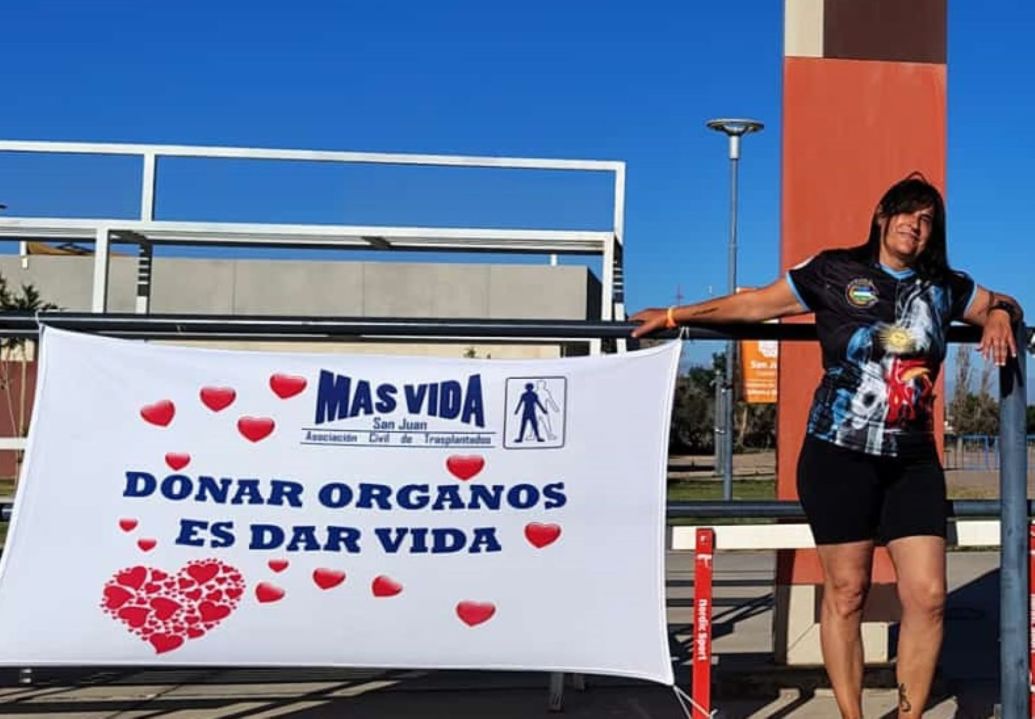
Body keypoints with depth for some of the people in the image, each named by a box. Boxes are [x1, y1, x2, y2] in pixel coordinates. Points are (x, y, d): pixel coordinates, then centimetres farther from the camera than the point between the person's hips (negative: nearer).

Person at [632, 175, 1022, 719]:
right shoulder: (834, 272, 2)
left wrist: (999, 317, 3)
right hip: (839, 455, -4)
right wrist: (675, 315, 5)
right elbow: (756, 304, 6)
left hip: (913, 460, 4)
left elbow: (1002, 304, 28)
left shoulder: (944, 287, 12)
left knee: (927, 597, -2)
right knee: (846, 595, 2)